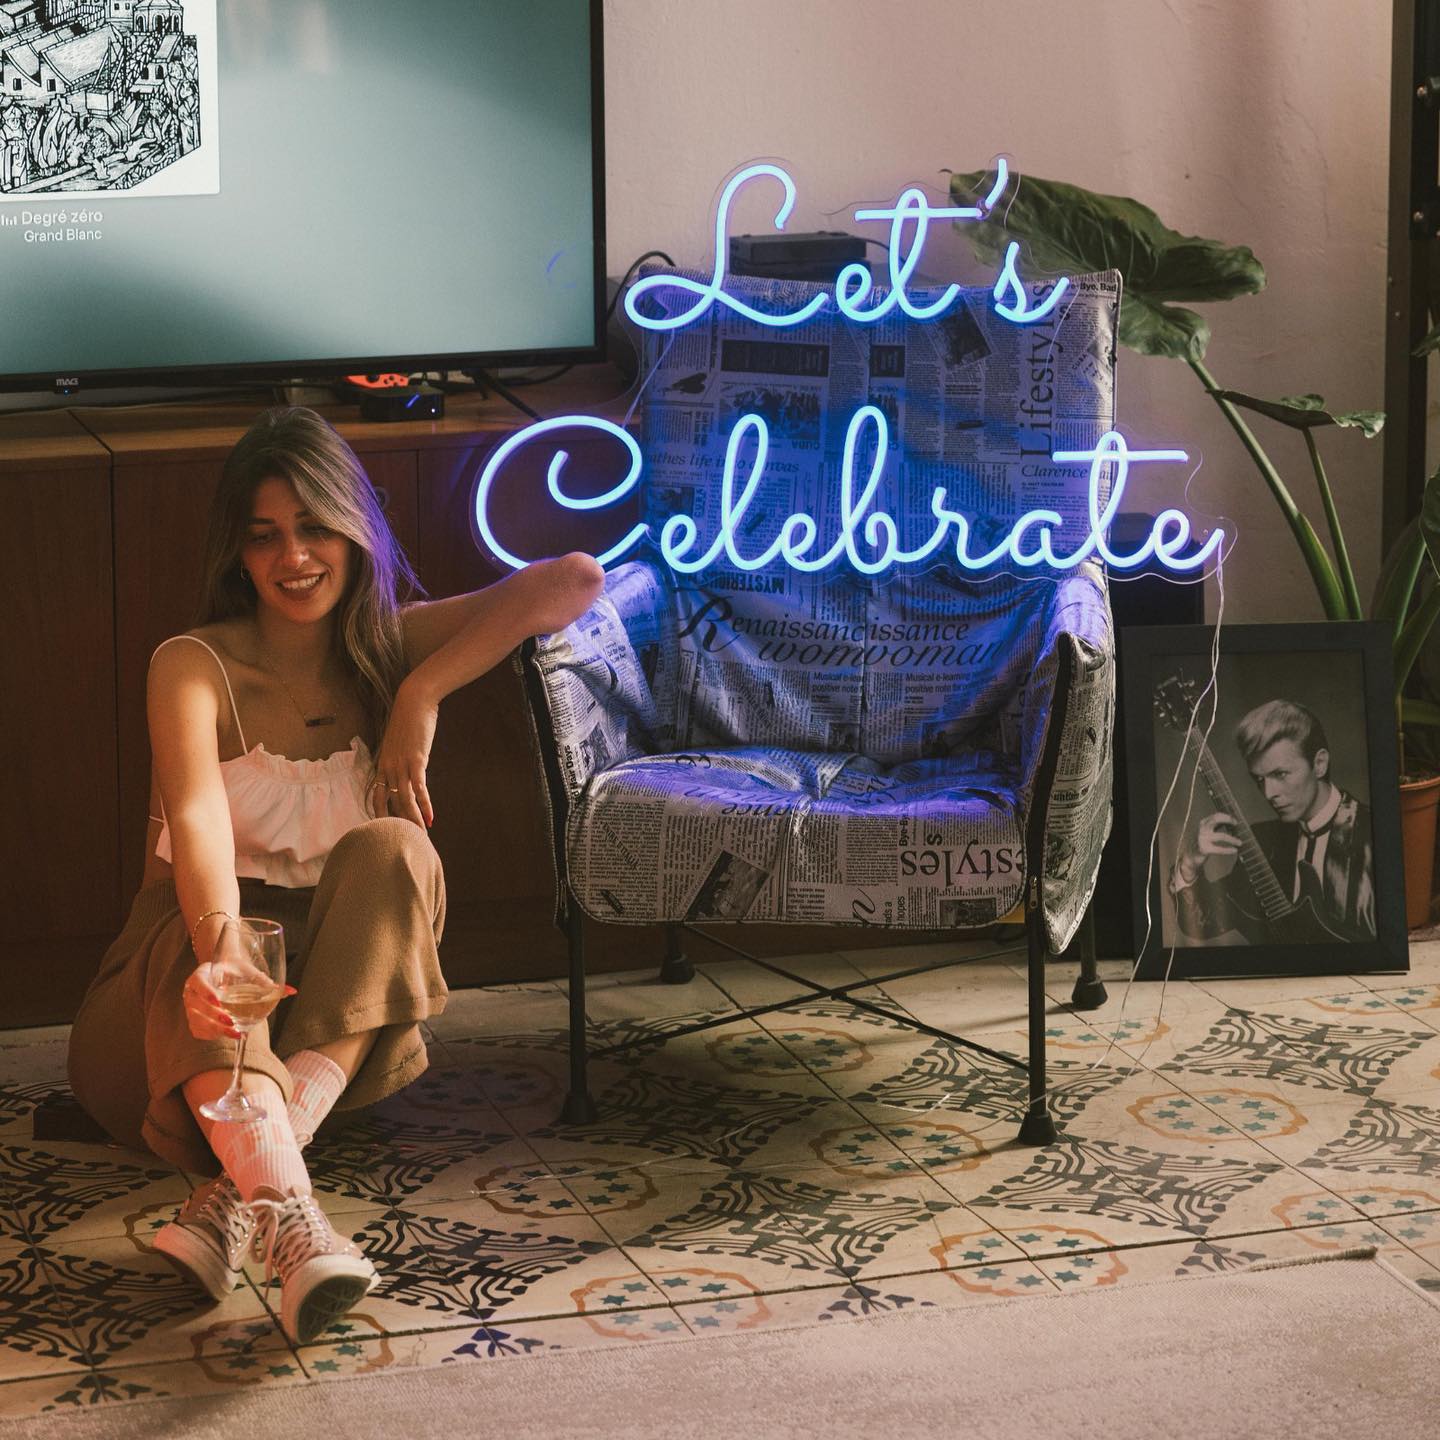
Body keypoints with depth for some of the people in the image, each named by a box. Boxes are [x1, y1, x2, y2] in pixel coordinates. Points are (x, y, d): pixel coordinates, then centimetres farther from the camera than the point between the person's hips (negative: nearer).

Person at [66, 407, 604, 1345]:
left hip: (340, 1009, 2)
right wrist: (222, 950, -48)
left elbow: (574, 581, -11)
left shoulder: (393, 645, 3)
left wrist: (421, 694, -18)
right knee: (207, 928, -36)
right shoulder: (195, 666, -8)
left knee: (391, 852, -28)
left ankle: (234, 1195, -43)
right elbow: (197, 815, -29)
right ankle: (289, 1216, -62)